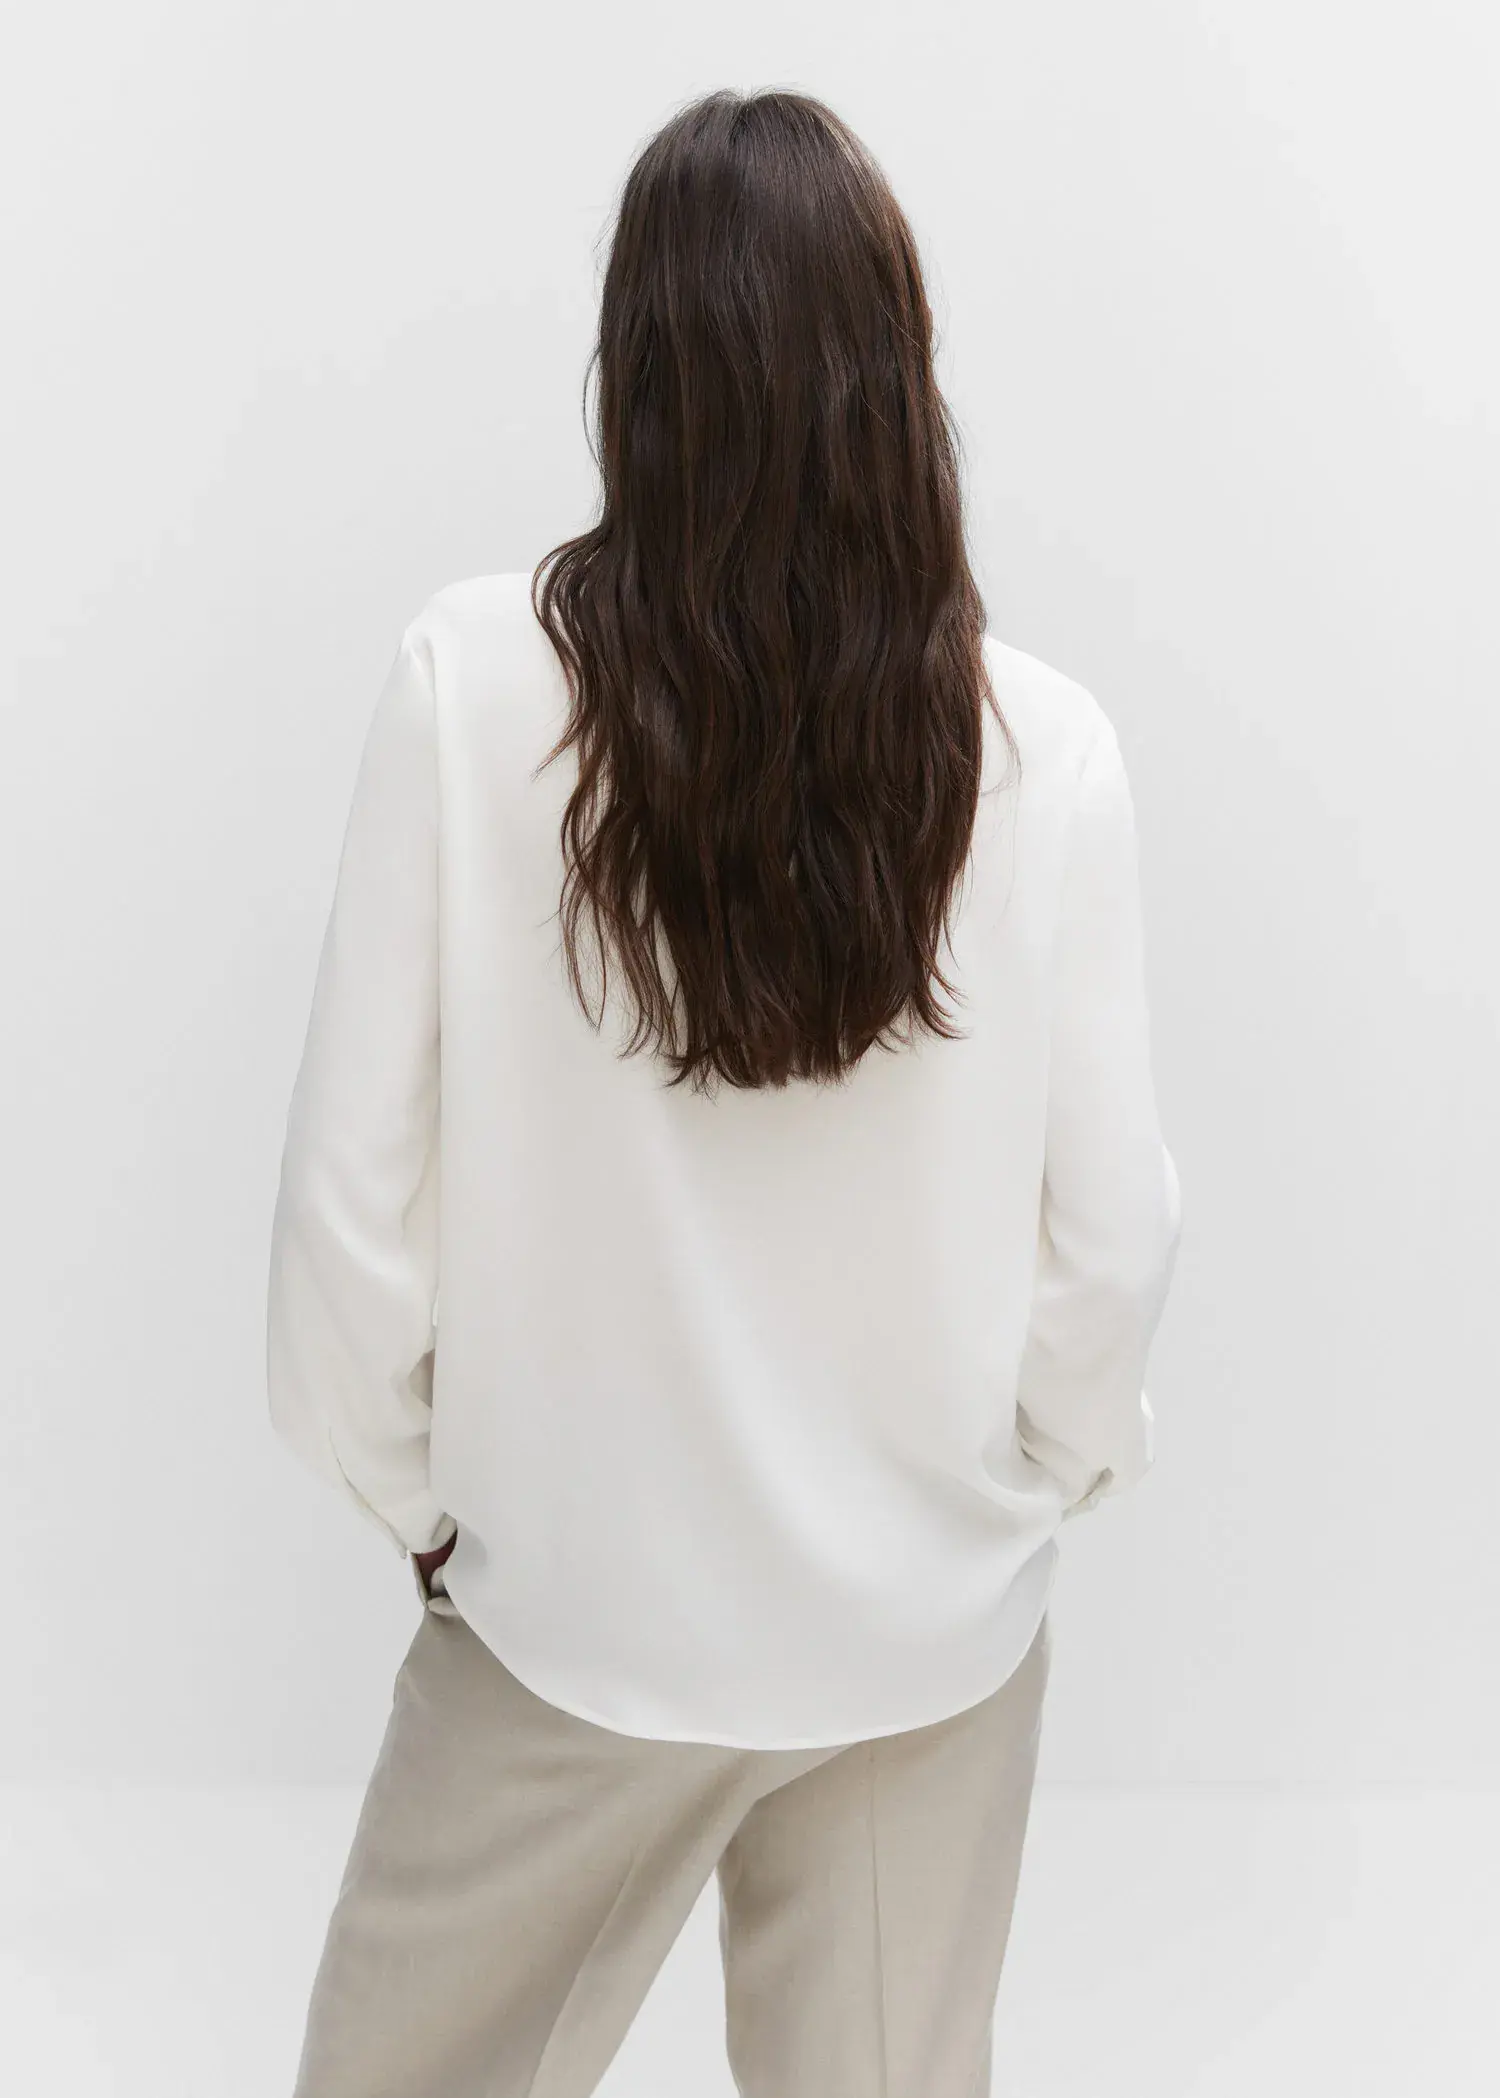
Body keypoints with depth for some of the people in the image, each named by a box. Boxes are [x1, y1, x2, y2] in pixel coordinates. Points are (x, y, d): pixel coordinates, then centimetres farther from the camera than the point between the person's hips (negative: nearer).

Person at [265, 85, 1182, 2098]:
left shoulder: (476, 681, -18)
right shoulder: (1041, 742, -14)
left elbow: (357, 1167, -13)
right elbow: (1116, 1216, -8)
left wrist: (406, 1477, 4)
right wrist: (1047, 1462, 11)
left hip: (584, 1596, -1)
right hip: (937, 1611, 2)